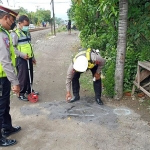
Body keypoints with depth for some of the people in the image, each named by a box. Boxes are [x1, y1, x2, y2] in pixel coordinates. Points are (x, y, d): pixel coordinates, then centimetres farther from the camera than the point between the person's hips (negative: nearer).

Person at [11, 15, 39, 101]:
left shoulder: (27, 33, 13)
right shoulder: (15, 34, -12)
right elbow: (12, 47, -16)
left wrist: (33, 57, 19)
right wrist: (22, 55, -23)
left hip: (29, 58, 8)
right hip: (21, 59, -7)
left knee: (30, 75, 15)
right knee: (22, 77, -3)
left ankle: (29, 90, 31)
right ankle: (21, 94, 11)